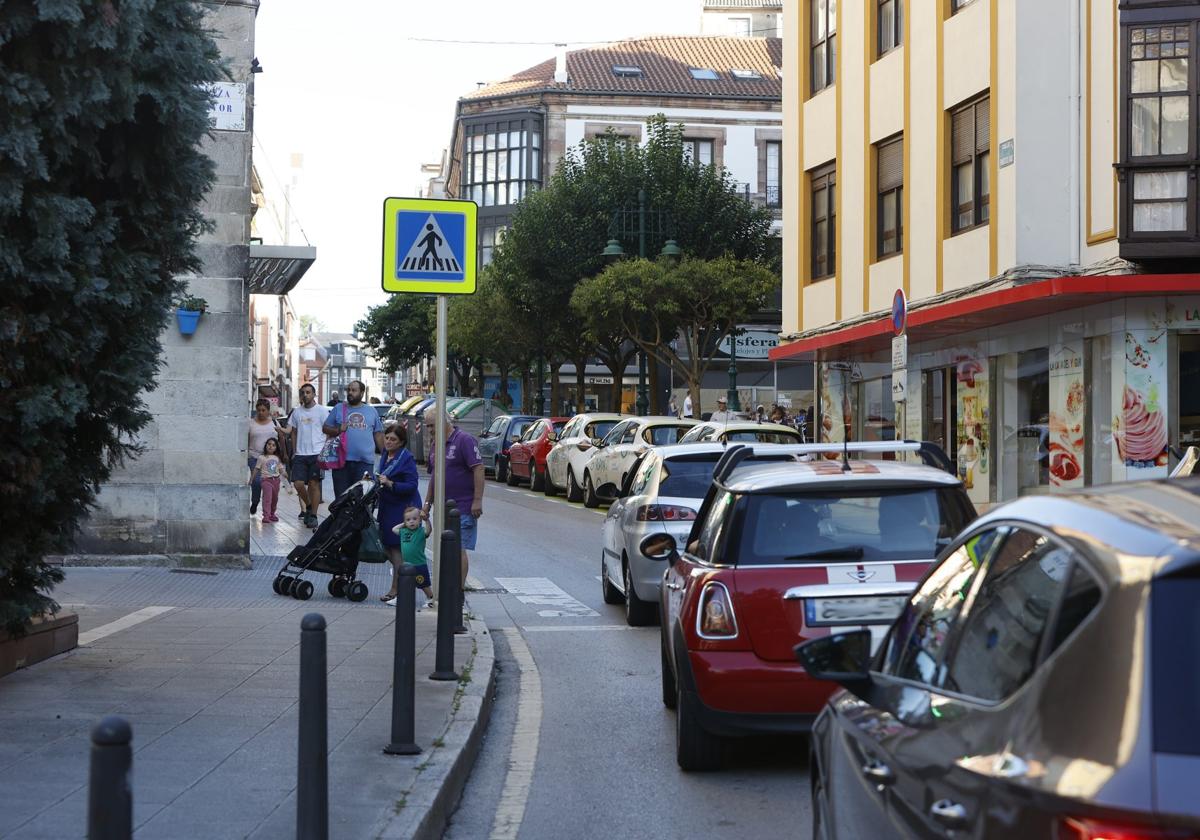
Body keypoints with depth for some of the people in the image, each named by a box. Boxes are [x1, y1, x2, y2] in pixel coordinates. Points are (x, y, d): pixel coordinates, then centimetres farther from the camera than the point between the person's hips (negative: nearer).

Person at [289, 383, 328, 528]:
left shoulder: (322, 411, 0)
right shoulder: (296, 411, 12)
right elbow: (294, 432, 18)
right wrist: (294, 452, 12)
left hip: (317, 453, -4)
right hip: (300, 454, 4)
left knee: (314, 484, -3)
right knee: (298, 483, -5)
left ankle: (313, 515, 4)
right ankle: (308, 506, 20)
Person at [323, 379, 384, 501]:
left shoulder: (372, 411, 13)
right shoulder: (338, 409, 10)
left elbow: (378, 435, 15)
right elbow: (326, 428, 9)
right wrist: (338, 430, -11)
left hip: (365, 460, 0)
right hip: (342, 460, 0)